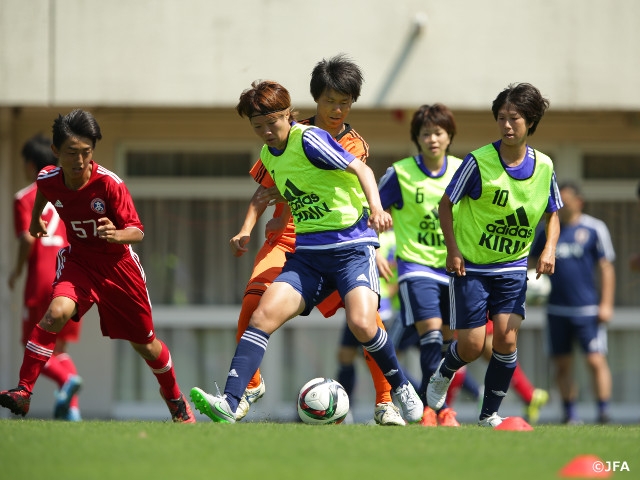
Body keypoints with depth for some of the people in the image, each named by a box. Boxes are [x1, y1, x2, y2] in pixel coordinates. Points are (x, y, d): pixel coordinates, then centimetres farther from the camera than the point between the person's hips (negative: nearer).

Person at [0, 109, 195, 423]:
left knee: (144, 343, 12)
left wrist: (117, 235, -44)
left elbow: (137, 232, -23)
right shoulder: (48, 179, -15)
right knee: (58, 311, -30)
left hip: (117, 264, -1)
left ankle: (174, 397, 40)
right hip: (78, 259, 1)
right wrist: (35, 218, 26)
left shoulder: (109, 184, -26)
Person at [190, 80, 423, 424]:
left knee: (361, 322, -26)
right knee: (263, 315, -14)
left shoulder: (309, 139, -10)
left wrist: (375, 207, -28)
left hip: (351, 245, -6)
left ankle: (401, 389, 1)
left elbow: (360, 168, -13)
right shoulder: (269, 156, 12)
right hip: (307, 254, 6)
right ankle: (229, 403, -21)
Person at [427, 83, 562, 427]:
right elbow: (446, 204, -4)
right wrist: (452, 250, -13)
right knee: (472, 346, -5)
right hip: (470, 265, -3)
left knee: (506, 337, -12)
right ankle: (443, 375, 31)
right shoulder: (479, 162, -15)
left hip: (513, 268, 3)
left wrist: (549, 249, -6)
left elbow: (552, 215, 12)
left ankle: (489, 415, 5)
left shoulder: (543, 167, -3)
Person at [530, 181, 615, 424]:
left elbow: (606, 268, 1)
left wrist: (606, 304, -4)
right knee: (562, 363, 6)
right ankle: (569, 413, 16)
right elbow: (532, 261, 18)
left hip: (588, 310, -4)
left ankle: (603, 411, -7)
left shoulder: (594, 229, 0)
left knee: (596, 359, -11)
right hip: (557, 310, 4)